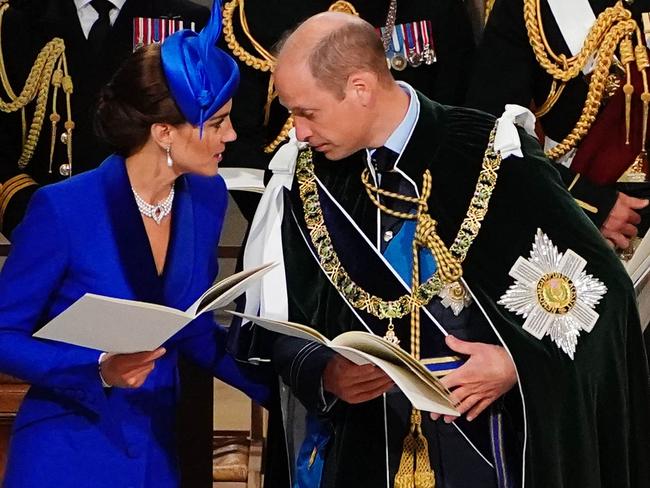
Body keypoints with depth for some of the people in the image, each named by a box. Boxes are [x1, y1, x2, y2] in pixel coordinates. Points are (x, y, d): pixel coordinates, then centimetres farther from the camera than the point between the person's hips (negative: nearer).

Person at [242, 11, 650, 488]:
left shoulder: (493, 159, -14)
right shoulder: (305, 180, -4)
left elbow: (600, 286, -9)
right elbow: (284, 324, 3)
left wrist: (521, 364, -20)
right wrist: (325, 373, -16)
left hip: (483, 446, -3)